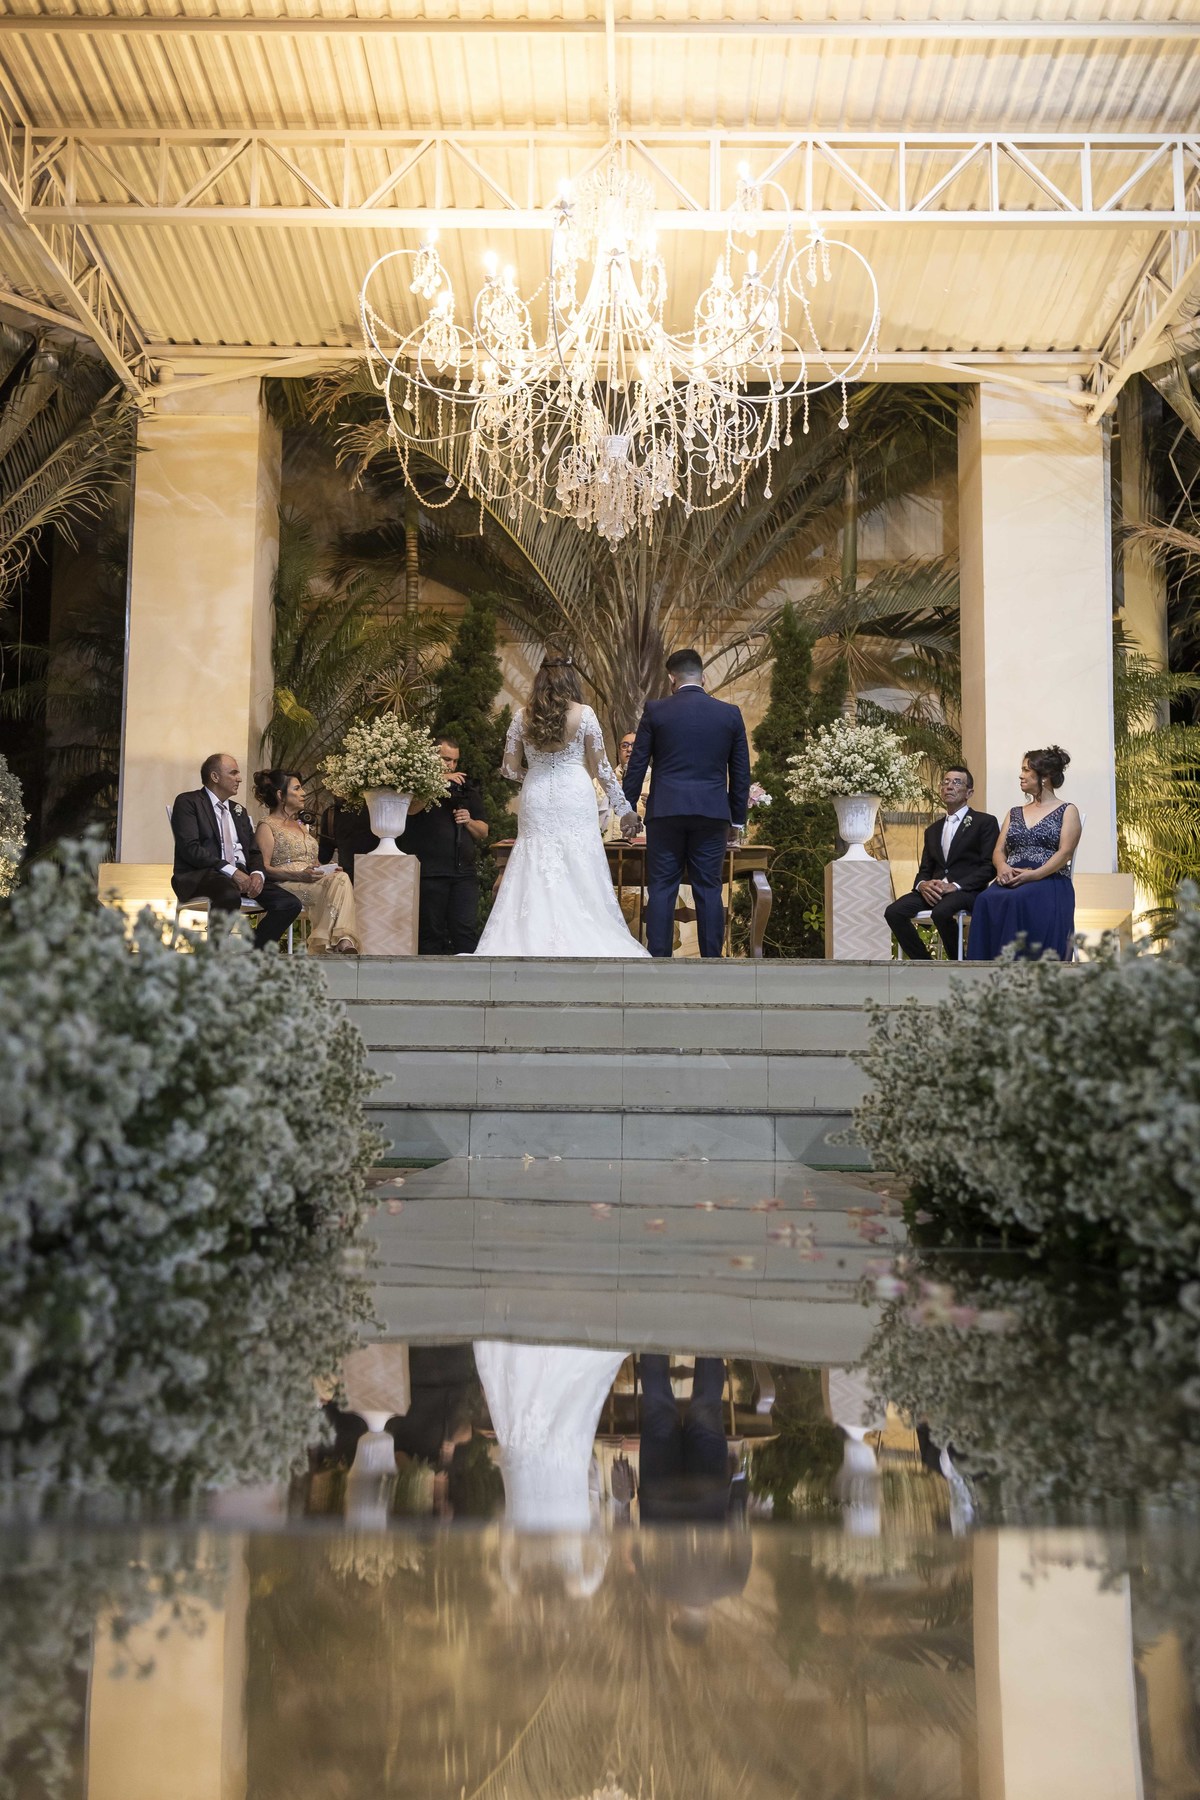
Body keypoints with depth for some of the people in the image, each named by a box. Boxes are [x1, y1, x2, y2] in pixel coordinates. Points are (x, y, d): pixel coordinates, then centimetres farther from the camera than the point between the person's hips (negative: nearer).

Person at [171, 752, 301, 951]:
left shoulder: (239, 811, 26)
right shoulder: (187, 802, 4)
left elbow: (254, 852, 20)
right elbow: (190, 848, -10)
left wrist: (257, 873, -4)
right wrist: (230, 871, -19)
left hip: (241, 875, 7)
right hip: (200, 875, -7)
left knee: (290, 904, -15)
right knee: (230, 895, -40)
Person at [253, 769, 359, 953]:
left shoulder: (301, 825, 31)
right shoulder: (267, 826, 6)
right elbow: (263, 868, -7)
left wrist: (329, 870, 8)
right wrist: (300, 875, -20)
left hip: (314, 883, 6)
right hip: (286, 886, -6)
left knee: (340, 878, -30)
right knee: (340, 881, -33)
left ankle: (344, 942, -46)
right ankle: (343, 942, -39)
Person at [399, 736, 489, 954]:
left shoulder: (467, 788, 20)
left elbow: (483, 832, 22)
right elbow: (410, 808, -18)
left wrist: (469, 822, 0)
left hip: (464, 873, 3)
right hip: (429, 873, -3)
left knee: (467, 930, -6)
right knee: (430, 932, -2)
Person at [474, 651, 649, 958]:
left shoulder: (523, 718, 5)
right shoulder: (584, 714, -1)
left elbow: (509, 768, 7)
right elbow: (600, 767, 1)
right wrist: (624, 808, 9)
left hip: (537, 800, 2)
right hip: (574, 798, -2)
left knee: (536, 876, 4)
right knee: (580, 873, 1)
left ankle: (533, 944, 3)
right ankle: (581, 944, -1)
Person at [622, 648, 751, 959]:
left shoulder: (655, 711, 0)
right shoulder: (730, 713, 5)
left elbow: (637, 765, 2)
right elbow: (741, 773, 8)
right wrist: (737, 819, 16)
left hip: (665, 812, -1)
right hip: (712, 815, 1)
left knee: (661, 890, 2)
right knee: (709, 890, 5)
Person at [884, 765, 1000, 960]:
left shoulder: (985, 822, 6)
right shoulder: (933, 830, 25)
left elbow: (989, 867, -4)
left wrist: (955, 886, -17)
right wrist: (922, 884, -6)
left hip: (967, 891, -5)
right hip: (934, 890, 5)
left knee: (941, 912, -37)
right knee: (894, 912, -21)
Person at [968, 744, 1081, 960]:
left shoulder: (1067, 811, 10)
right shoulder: (1015, 813, 26)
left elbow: (1065, 853, -4)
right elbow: (999, 850, 16)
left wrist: (1033, 874, -19)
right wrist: (1002, 866, -9)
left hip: (1049, 881, -4)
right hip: (1011, 881, 4)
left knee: (1019, 900, -39)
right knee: (986, 901, -32)